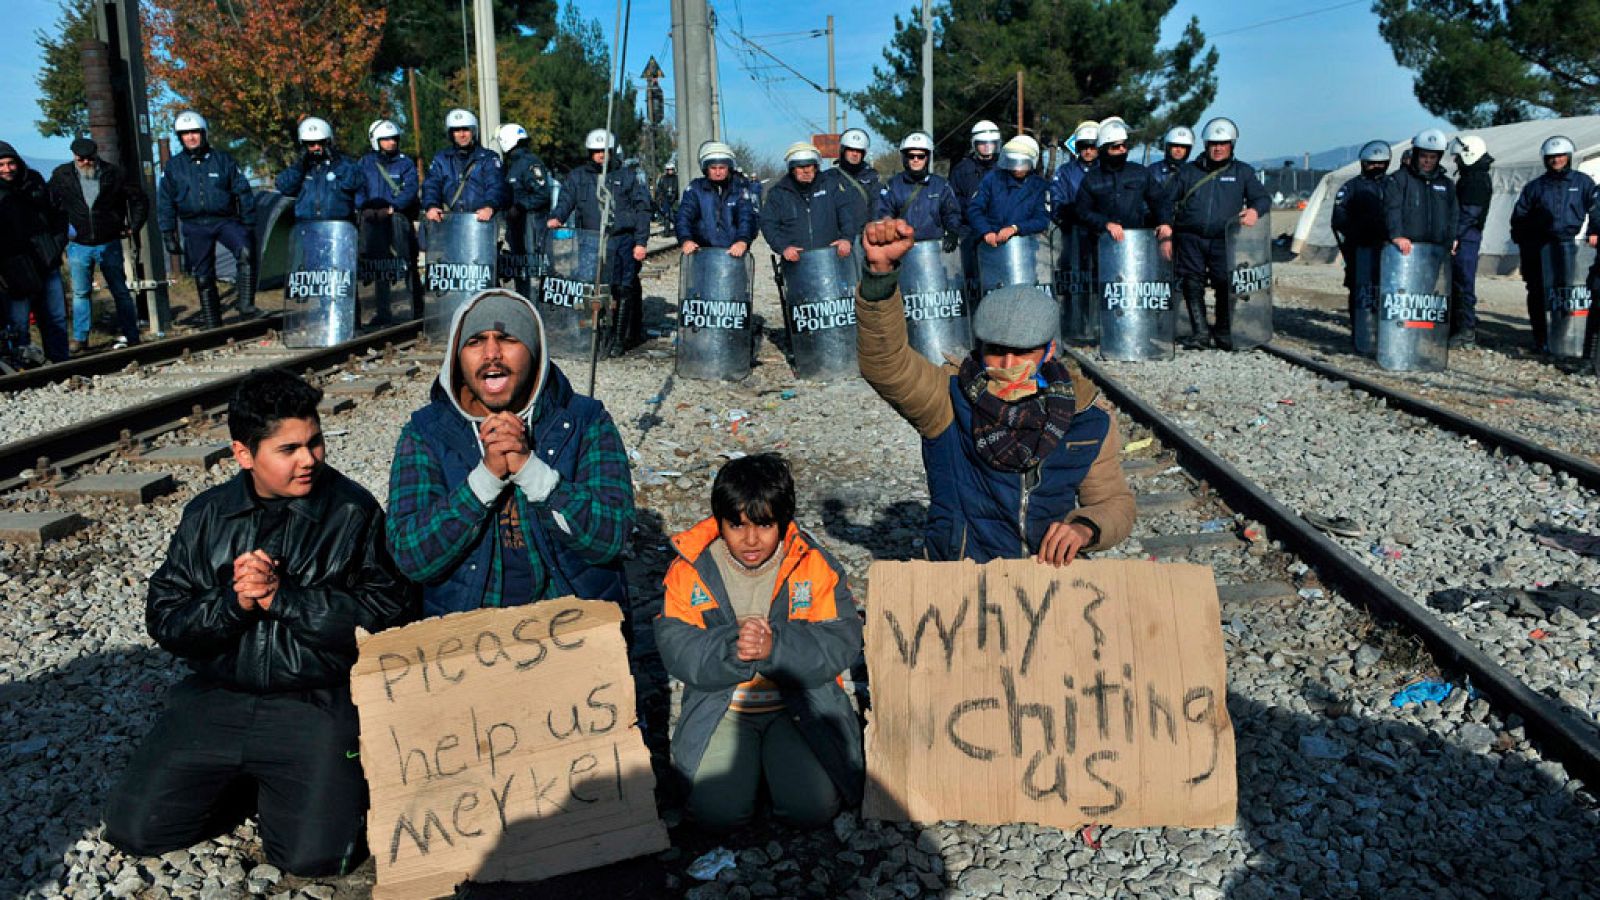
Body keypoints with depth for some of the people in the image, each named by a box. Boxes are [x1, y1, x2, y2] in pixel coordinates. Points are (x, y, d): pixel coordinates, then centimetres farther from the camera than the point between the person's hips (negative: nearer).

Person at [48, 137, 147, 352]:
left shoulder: (114, 173, -3)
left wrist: (133, 226, 2)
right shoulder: (62, 175, 1)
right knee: (80, 293, 5)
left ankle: (129, 335, 13)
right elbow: (48, 204, 15)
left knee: (120, 291, 5)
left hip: (109, 244, -1)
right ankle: (80, 338, 12)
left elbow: (139, 199, 7)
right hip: (78, 245, 1)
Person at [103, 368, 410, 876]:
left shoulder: (353, 511, -5)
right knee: (132, 829, -3)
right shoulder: (207, 515, 6)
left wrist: (282, 596, -17)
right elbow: (163, 619, 3)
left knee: (314, 855, -18)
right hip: (215, 701, 4)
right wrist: (233, 602, -16)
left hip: (316, 706, -4)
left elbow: (387, 611, -13)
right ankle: (246, 786, 21)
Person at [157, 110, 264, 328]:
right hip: (195, 227, 2)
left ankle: (245, 306, -26)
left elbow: (243, 192, 6)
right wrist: (168, 234, 5)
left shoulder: (223, 160, 5)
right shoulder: (173, 167, 8)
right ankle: (212, 325, 12)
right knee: (203, 276, 4)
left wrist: (249, 224, 1)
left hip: (225, 220, -2)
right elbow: (165, 203, 10)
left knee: (246, 252, -29)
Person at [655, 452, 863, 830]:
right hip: (720, 707, 1)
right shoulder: (690, 570, -6)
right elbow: (676, 650, -12)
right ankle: (749, 761, 14)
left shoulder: (814, 565, -8)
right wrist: (731, 648, -32)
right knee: (716, 810, -18)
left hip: (801, 703, 0)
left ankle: (775, 756, 15)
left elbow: (842, 642, -14)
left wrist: (775, 646, -31)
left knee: (813, 807, -17)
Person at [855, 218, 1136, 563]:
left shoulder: (1087, 416, 2)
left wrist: (1085, 527, -12)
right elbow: (885, 361, -22)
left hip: (1053, 570, 3)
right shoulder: (950, 396, -5)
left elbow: (1115, 501, 11)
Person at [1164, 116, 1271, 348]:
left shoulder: (1243, 172, 12)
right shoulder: (1188, 173, 12)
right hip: (1190, 239, 1)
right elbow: (1167, 201, 13)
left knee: (1226, 285, -6)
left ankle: (1223, 333, 9)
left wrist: (1255, 210, -16)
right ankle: (1200, 331, 2)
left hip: (1223, 241, 0)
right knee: (1193, 285, -5)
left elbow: (1262, 198, 10)